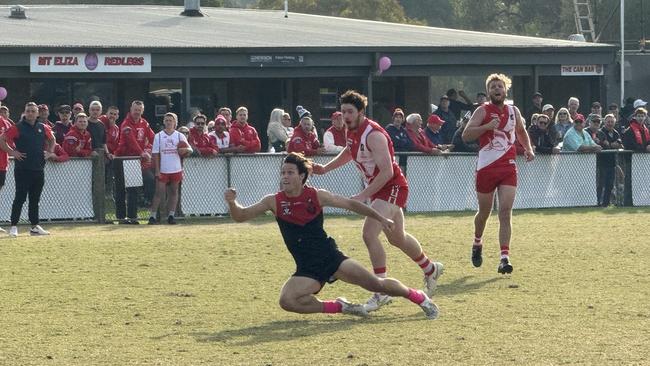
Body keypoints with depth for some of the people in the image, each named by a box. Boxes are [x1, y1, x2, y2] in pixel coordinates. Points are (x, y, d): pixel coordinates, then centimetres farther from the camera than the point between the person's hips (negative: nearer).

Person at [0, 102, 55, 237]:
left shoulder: (43, 128, 9)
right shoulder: (17, 128, -6)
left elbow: (51, 139, 27)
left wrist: (50, 151, 13)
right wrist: (12, 152, -11)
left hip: (38, 169, 5)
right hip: (22, 169, -5)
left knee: (35, 199, 11)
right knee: (20, 198, -8)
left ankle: (35, 226, 18)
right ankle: (14, 226, -4)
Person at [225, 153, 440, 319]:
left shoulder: (317, 196, -4)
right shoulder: (274, 202, -3)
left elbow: (350, 204, 9)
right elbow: (240, 217, -1)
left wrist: (379, 218, 11)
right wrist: (232, 203, -23)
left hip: (330, 257, -1)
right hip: (307, 270, 1)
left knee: (375, 284, -11)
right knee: (286, 301, -25)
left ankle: (418, 297, 16)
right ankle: (339, 307, -8)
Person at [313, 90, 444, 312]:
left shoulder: (373, 135, -25)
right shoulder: (352, 131, 3)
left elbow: (387, 171, -29)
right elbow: (349, 153, 26)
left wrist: (363, 196, -30)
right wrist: (325, 168, 13)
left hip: (392, 187, -10)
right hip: (378, 188, 10)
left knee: (369, 233, -23)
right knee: (397, 238, 24)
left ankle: (382, 292, -17)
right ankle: (431, 270, 48)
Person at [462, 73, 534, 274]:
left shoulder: (513, 111, 10)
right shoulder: (483, 111, -3)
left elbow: (521, 132, 31)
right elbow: (466, 135, -14)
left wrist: (528, 149, 16)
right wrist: (487, 126, -24)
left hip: (508, 168, 2)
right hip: (486, 167, -2)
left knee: (505, 212, -12)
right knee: (484, 212, 11)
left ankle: (504, 257, -16)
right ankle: (477, 244, 41)